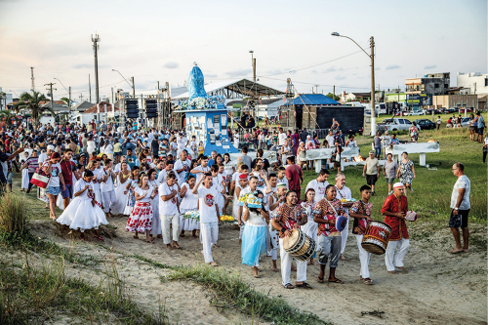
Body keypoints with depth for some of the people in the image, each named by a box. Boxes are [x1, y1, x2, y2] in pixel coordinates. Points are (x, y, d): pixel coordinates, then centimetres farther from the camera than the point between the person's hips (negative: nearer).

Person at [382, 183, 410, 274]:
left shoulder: (404, 198, 8)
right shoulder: (389, 199, -13)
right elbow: (383, 212, -15)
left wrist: (405, 215, -3)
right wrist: (396, 214, -17)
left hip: (401, 224, 7)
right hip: (391, 225, -7)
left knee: (406, 244, 7)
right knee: (391, 247, -1)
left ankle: (398, 262, 25)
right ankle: (390, 267, 11)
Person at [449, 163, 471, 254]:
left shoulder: (462, 180, -18)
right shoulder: (465, 179, 15)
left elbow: (461, 195, -23)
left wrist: (456, 208, -23)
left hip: (460, 208, -10)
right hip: (465, 207, 10)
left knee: (453, 226, -4)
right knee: (464, 226, 11)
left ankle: (458, 247, -1)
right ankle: (466, 247, 15)